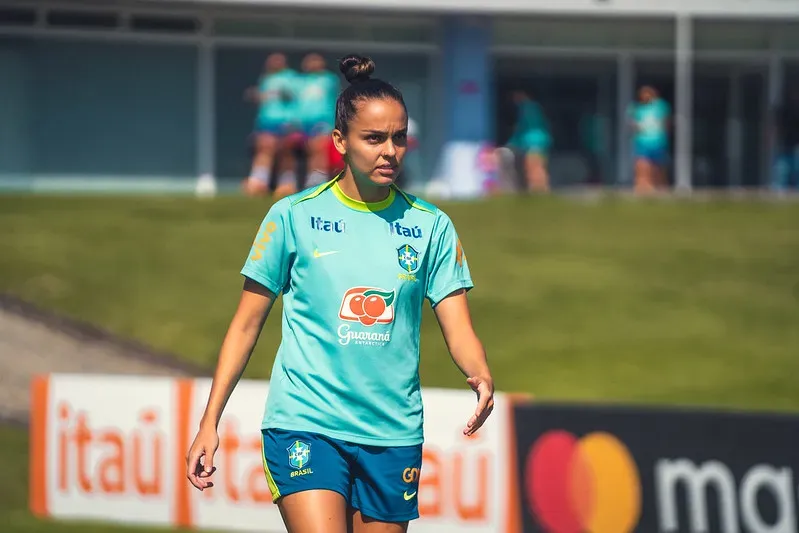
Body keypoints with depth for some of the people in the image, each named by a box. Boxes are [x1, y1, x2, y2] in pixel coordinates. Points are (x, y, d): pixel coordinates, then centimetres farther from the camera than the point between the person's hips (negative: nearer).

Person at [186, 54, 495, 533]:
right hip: (304, 423, -3)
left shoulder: (430, 225, 6)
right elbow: (247, 324, 5)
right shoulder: (294, 216, 0)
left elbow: (459, 330, 2)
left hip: (393, 434, 3)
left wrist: (482, 376, -21)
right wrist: (210, 423, 1)